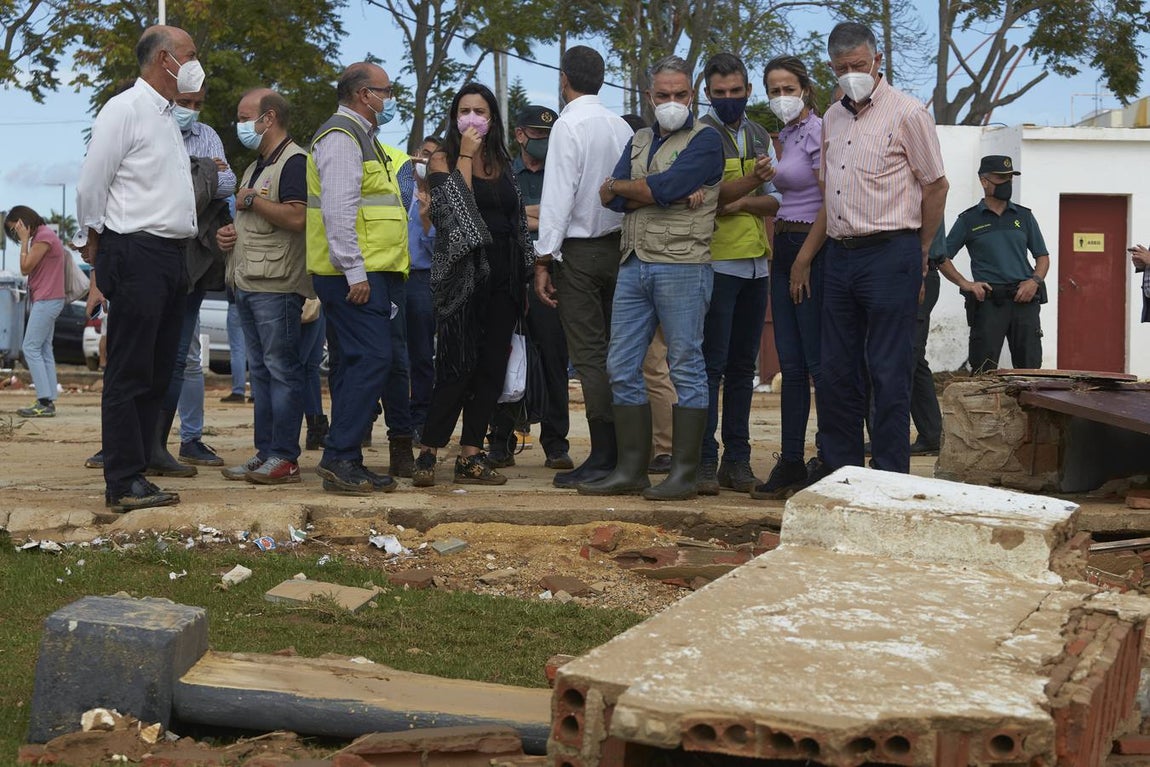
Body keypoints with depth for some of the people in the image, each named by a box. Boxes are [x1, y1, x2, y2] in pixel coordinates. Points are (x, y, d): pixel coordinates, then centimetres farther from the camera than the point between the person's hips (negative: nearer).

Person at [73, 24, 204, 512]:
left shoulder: (167, 118, 20)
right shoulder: (124, 110, -8)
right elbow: (91, 184, -9)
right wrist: (93, 242, -2)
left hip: (171, 257, 9)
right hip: (138, 256, -9)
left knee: (157, 375, 9)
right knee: (128, 375, -7)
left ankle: (132, 476, 14)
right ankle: (124, 484, -4)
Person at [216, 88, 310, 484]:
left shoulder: (293, 161, -9)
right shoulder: (255, 167, 23)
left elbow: (297, 217, -23)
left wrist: (250, 199, -12)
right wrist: (229, 233, 12)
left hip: (276, 285, -10)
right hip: (247, 284, 10)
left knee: (282, 370, -7)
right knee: (260, 371, 10)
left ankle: (284, 457, -6)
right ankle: (264, 452, 14)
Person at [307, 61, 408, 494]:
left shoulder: (360, 136, 24)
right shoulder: (342, 137, -10)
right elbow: (338, 209, -19)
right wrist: (355, 272, -22)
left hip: (365, 273, 11)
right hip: (355, 274, -11)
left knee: (353, 364, 9)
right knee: (372, 358, -15)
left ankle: (346, 463, 11)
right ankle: (339, 457, -15)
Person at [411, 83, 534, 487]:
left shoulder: (502, 163, 17)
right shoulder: (443, 159, 2)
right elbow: (456, 204, -15)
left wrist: (522, 276, 14)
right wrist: (465, 155, -11)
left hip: (502, 275, 5)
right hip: (462, 272, -5)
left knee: (492, 367, 2)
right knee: (458, 366, -11)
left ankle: (471, 457, 6)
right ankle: (427, 454, -5)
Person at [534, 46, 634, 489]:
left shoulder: (569, 125, -10)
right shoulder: (622, 127, 9)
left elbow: (558, 197, -14)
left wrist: (544, 261, -12)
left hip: (579, 249, -6)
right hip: (618, 246, 7)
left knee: (589, 354, -6)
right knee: (613, 353, 10)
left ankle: (603, 457, -8)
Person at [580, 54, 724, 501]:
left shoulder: (705, 140, 0)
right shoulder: (639, 141, 20)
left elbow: (663, 187, -15)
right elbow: (614, 200, 4)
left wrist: (620, 187, 3)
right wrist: (673, 197, -9)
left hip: (682, 266, -7)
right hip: (633, 264, 7)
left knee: (686, 368, -4)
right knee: (622, 368, 5)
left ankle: (684, 474, -1)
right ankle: (630, 470, 11)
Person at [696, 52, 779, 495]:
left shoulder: (760, 138, 16)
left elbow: (774, 201, 9)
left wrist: (743, 202, -10)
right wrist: (751, 182, -26)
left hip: (756, 264, 6)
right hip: (716, 262, -6)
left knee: (743, 367, 8)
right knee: (712, 365, -8)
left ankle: (737, 459, 13)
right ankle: (704, 460, -6)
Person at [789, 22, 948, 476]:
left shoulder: (907, 114, -5)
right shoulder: (833, 118, 15)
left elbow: (936, 186, -1)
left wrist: (917, 255, 6)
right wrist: (804, 258, 17)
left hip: (889, 255, -7)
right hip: (840, 255, 7)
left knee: (889, 372, -3)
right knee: (836, 369, 9)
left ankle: (891, 476, 3)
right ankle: (839, 468, 18)